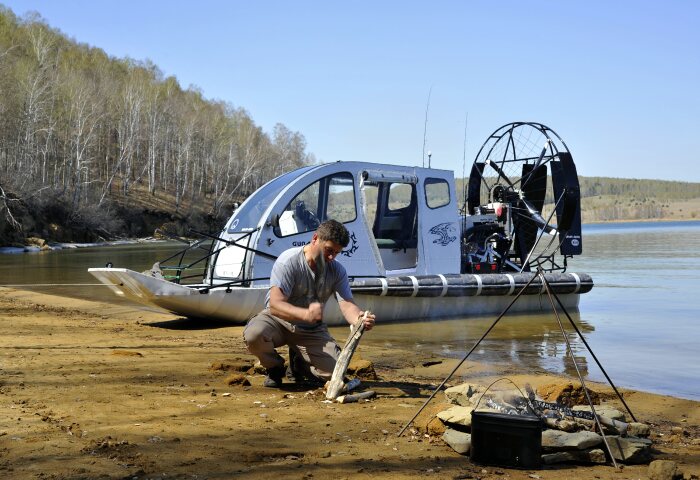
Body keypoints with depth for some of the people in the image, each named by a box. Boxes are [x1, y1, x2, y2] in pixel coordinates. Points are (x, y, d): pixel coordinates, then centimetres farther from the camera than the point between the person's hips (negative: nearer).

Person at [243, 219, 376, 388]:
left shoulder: (337, 270, -7)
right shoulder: (288, 261, -22)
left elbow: (347, 304, -17)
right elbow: (275, 304, -30)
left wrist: (360, 320, -43)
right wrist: (306, 314, -50)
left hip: (311, 330, 3)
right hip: (279, 321, -3)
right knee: (254, 334, -37)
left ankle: (298, 363, 17)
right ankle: (275, 368, -1)